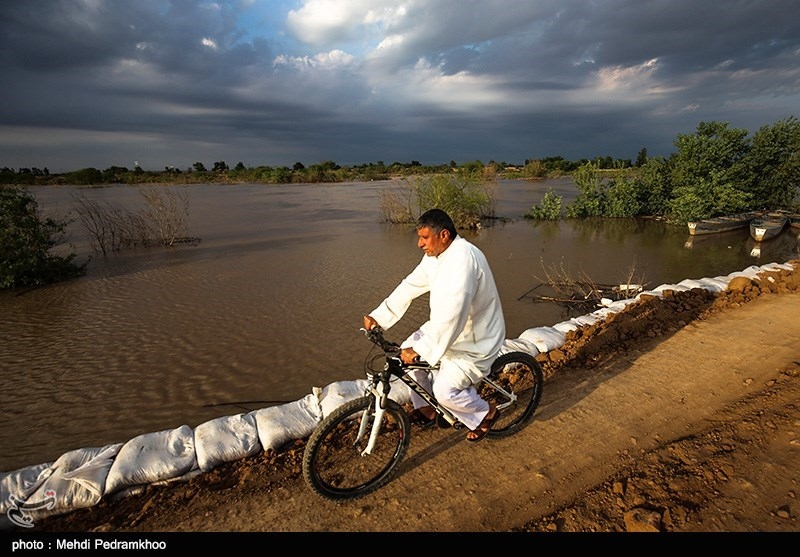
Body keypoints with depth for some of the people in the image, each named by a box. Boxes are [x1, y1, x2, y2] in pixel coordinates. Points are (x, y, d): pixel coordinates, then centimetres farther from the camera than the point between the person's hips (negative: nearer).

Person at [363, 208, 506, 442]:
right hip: (444, 327, 9)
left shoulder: (463, 259, -32)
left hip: (474, 339, -9)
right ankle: (425, 409, 25)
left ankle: (486, 412, 17)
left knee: (444, 391, -15)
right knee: (407, 351, 4)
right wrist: (378, 315, -3)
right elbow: (410, 286, 3)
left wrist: (420, 349, -35)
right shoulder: (434, 255, -2)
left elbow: (451, 314, -38)